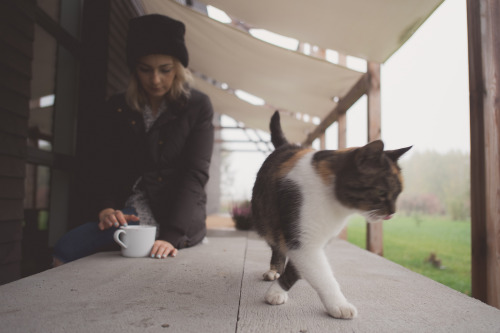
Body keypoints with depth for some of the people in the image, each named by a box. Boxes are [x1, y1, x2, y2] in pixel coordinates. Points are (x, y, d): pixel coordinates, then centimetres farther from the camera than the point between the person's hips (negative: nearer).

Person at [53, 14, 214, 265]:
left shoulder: (198, 107, -4)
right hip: (126, 214, 5)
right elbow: (103, 167, 5)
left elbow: (196, 174, -12)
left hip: (177, 221, -4)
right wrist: (106, 207, -16)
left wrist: (172, 235, -24)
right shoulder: (117, 109, 7)